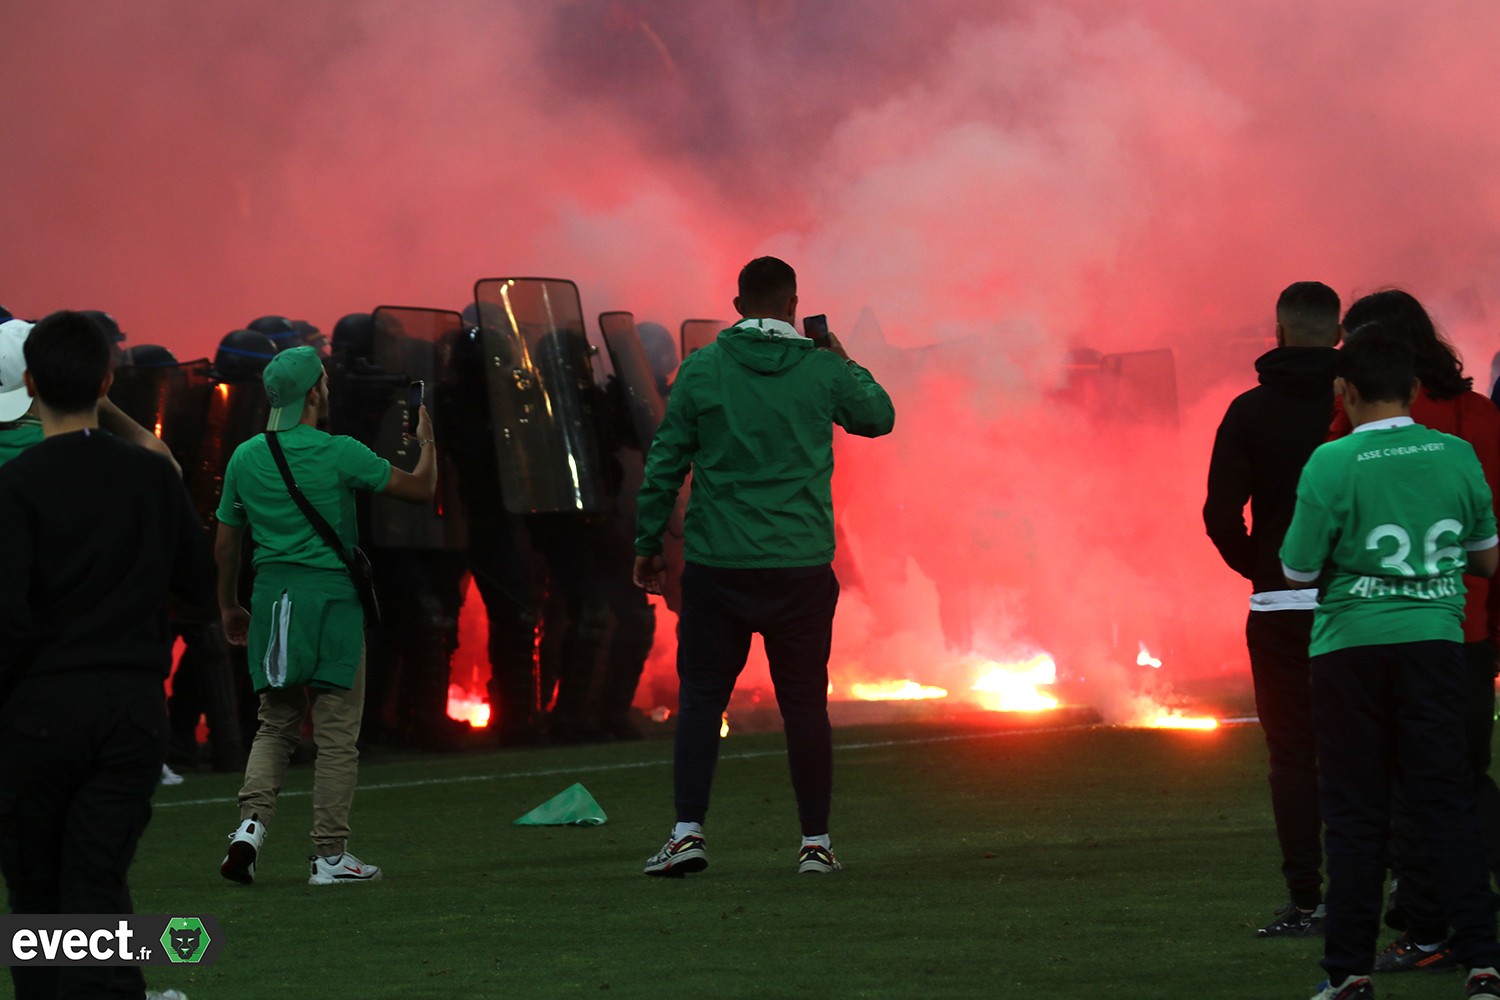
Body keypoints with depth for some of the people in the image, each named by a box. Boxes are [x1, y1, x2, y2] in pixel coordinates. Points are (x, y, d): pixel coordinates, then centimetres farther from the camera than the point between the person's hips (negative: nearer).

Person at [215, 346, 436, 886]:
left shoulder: (246, 457, 5)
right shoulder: (339, 454, -9)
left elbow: (225, 543, 11)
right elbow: (421, 488, -3)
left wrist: (228, 607, 23)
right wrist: (426, 441, 16)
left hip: (272, 597, 5)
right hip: (331, 596, -4)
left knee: (276, 724, 14)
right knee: (336, 733, 2)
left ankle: (252, 822, -7)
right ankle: (330, 856, 4)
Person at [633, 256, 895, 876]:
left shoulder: (702, 369, -1)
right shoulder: (822, 371, 0)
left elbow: (666, 462, 1)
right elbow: (879, 417, 19)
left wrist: (648, 543, 9)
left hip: (717, 565, 0)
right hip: (801, 566, 0)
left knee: (701, 697, 5)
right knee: (804, 702, 7)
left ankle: (689, 833, -3)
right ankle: (815, 842, 9)